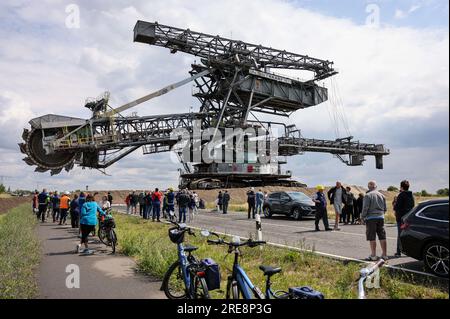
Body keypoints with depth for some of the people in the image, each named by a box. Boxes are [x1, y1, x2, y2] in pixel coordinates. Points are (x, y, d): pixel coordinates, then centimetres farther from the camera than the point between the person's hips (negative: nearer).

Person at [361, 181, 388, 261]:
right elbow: (385, 208, 16)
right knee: (382, 237, 9)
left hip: (371, 218, -6)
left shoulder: (368, 195, -7)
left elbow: (365, 208, -12)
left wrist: (362, 218, -4)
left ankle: (373, 255, 1)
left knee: (372, 238, -2)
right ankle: (384, 255, 13)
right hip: (381, 217, 6)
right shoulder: (382, 195, 12)